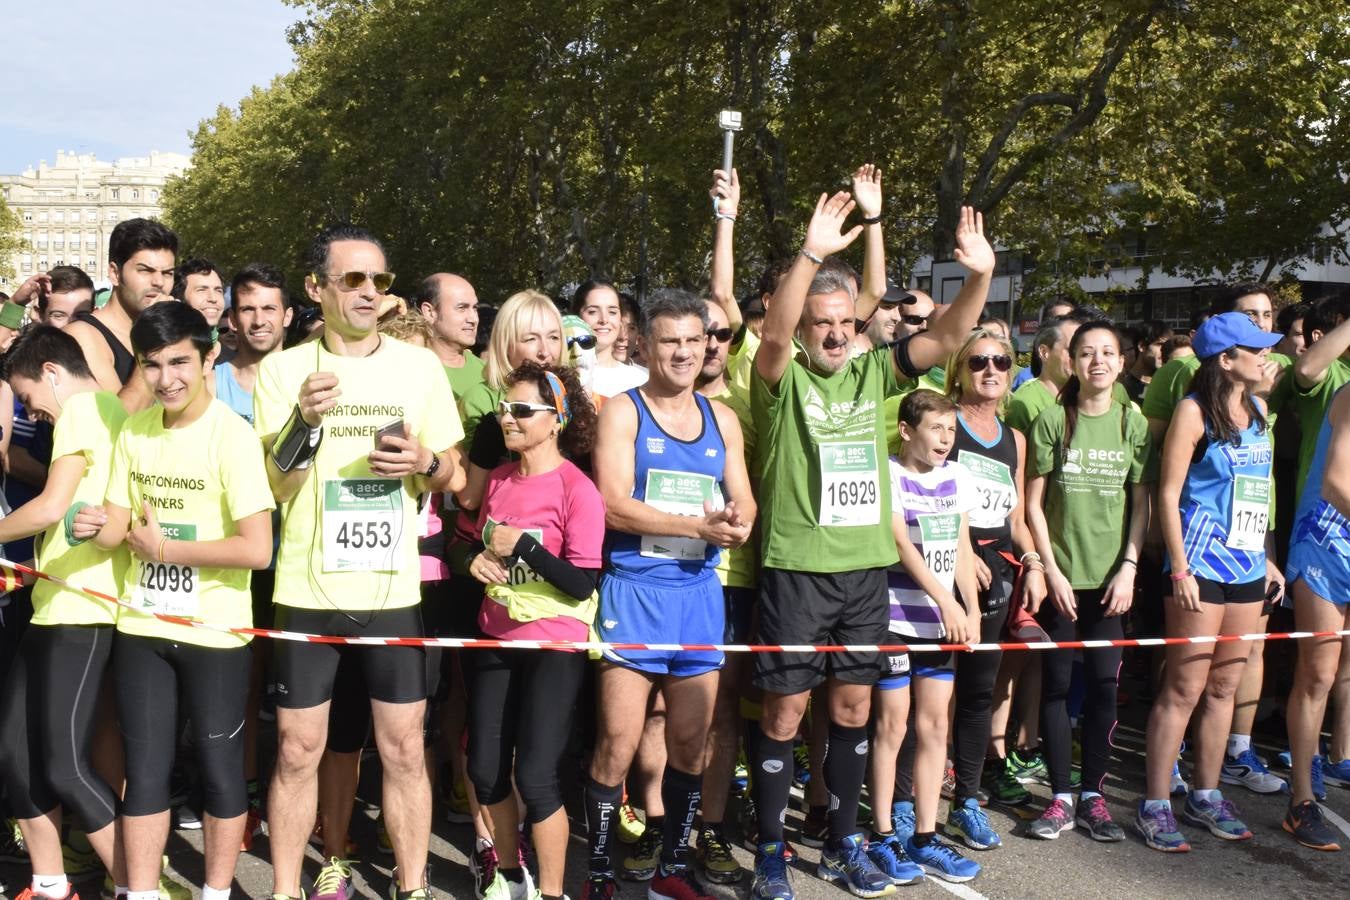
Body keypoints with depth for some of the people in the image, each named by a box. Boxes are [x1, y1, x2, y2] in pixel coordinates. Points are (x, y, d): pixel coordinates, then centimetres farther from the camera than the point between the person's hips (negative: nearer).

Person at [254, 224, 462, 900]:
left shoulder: (420, 366, 4)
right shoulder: (283, 369, -1)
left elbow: (450, 472, 11)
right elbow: (272, 486, -6)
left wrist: (424, 462, -12)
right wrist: (305, 419, -23)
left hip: (393, 590, 1)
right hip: (308, 590, -1)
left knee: (404, 749, 6)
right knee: (298, 751, 7)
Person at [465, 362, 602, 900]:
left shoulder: (577, 490, -14)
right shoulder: (498, 479, 5)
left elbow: (582, 584, -17)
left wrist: (524, 544, -23)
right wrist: (478, 561, -3)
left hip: (554, 646, -6)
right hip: (496, 640, 7)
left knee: (534, 775, -5)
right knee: (485, 768, 10)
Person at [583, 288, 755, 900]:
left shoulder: (722, 419, 12)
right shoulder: (622, 411, -2)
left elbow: (744, 503, 10)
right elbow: (613, 505, -13)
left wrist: (738, 523, -15)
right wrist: (700, 525, -19)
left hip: (700, 592, 4)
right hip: (634, 590, -4)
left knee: (690, 740, 10)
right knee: (619, 742, -3)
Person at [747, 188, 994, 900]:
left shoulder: (871, 372, 7)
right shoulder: (784, 378, -5)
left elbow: (947, 336, -1)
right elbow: (774, 334, -26)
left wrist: (980, 274, -17)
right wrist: (809, 255, -38)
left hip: (866, 567, 5)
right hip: (796, 568, -4)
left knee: (853, 709, 14)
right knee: (784, 712, 3)